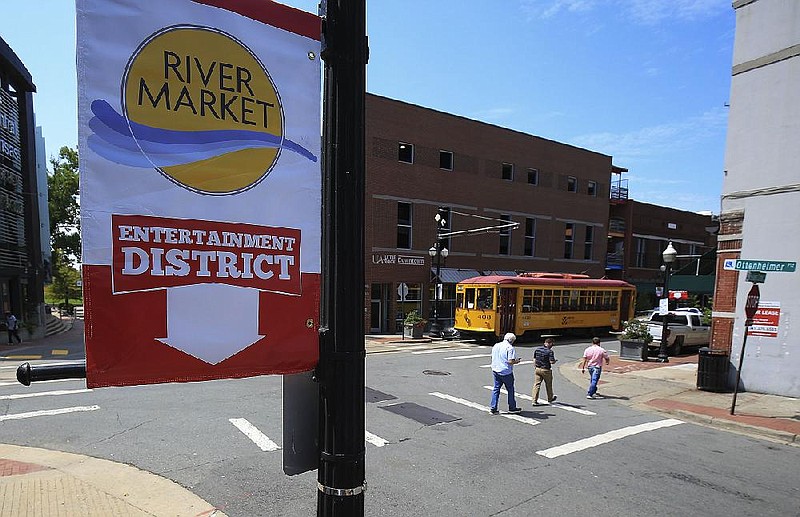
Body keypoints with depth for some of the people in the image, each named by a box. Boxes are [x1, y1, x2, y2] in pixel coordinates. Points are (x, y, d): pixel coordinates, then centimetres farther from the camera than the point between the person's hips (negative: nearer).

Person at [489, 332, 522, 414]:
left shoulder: (496, 346, 7)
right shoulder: (510, 348, -15)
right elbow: (510, 361, -21)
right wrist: (516, 361, -2)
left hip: (495, 370, 6)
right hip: (506, 372, -6)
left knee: (496, 389, 12)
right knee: (510, 389, 12)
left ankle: (493, 408, 10)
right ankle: (512, 408, 23)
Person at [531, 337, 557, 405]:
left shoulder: (537, 349, 3)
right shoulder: (549, 351, -15)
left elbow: (534, 359, 7)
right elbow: (551, 361, -20)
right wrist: (555, 360, 2)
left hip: (537, 369, 4)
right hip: (546, 370, -4)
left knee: (536, 384, 4)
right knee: (548, 385, 17)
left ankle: (534, 400, 0)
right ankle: (550, 398, 36)